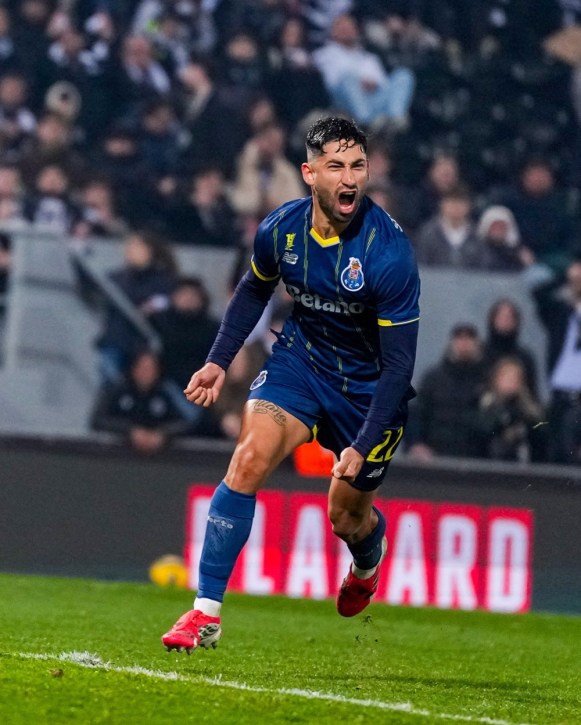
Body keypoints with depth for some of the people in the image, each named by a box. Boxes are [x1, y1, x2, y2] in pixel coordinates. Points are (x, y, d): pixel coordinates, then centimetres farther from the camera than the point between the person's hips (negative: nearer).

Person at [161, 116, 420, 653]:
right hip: (301, 358, 3)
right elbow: (255, 289, 11)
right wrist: (219, 361, 3)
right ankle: (207, 612, -18)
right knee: (249, 458, -21)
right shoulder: (281, 229, -13)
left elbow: (399, 362, -23)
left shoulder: (389, 251, -28)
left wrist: (363, 446, -26)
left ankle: (368, 562, 51)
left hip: (370, 386, -3)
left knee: (347, 518, 10)